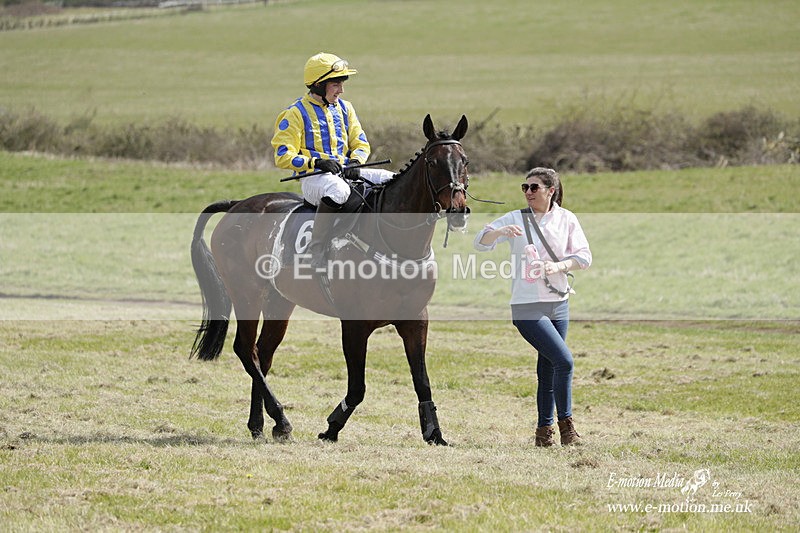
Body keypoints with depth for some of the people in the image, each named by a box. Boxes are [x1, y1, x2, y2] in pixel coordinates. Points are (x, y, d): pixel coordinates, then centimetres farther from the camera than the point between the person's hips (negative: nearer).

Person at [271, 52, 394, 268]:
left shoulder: (345, 108, 16)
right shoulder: (296, 114, -3)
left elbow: (361, 144, 18)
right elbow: (283, 156, -7)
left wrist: (354, 162, -6)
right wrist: (317, 162, -21)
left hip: (345, 172, 7)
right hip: (313, 177, -7)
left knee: (392, 180, -10)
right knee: (338, 190, -41)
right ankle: (317, 256, -37)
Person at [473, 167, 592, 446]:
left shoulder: (566, 219, 5)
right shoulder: (515, 219, -1)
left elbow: (584, 256, 2)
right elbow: (481, 242, -8)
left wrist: (559, 266, -15)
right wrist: (500, 231, -28)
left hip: (559, 303, 4)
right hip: (527, 308, -4)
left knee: (547, 371, 10)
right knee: (564, 361, -15)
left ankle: (544, 429, 21)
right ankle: (566, 424, -3)